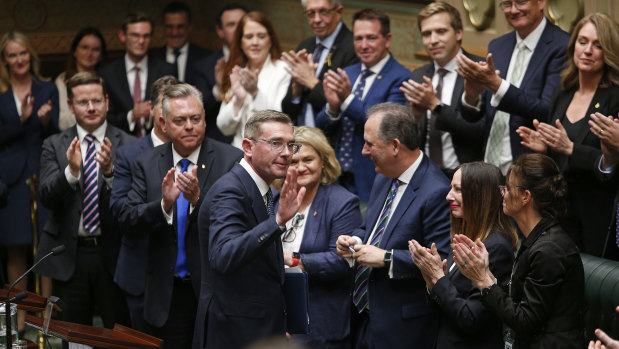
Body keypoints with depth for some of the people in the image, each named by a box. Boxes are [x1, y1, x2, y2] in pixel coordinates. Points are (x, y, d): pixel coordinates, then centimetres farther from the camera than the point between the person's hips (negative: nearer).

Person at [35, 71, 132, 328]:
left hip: (112, 253, -1)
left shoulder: (128, 145, 0)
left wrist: (110, 171, -28)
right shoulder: (54, 146, 5)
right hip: (68, 256, 1)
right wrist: (71, 171, -25)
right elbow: (47, 196, -7)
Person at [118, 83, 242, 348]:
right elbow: (127, 221, -5)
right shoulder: (147, 164, 4)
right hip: (168, 294, 3)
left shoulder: (230, 160, -7)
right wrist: (164, 204, -23)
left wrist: (198, 198, -30)